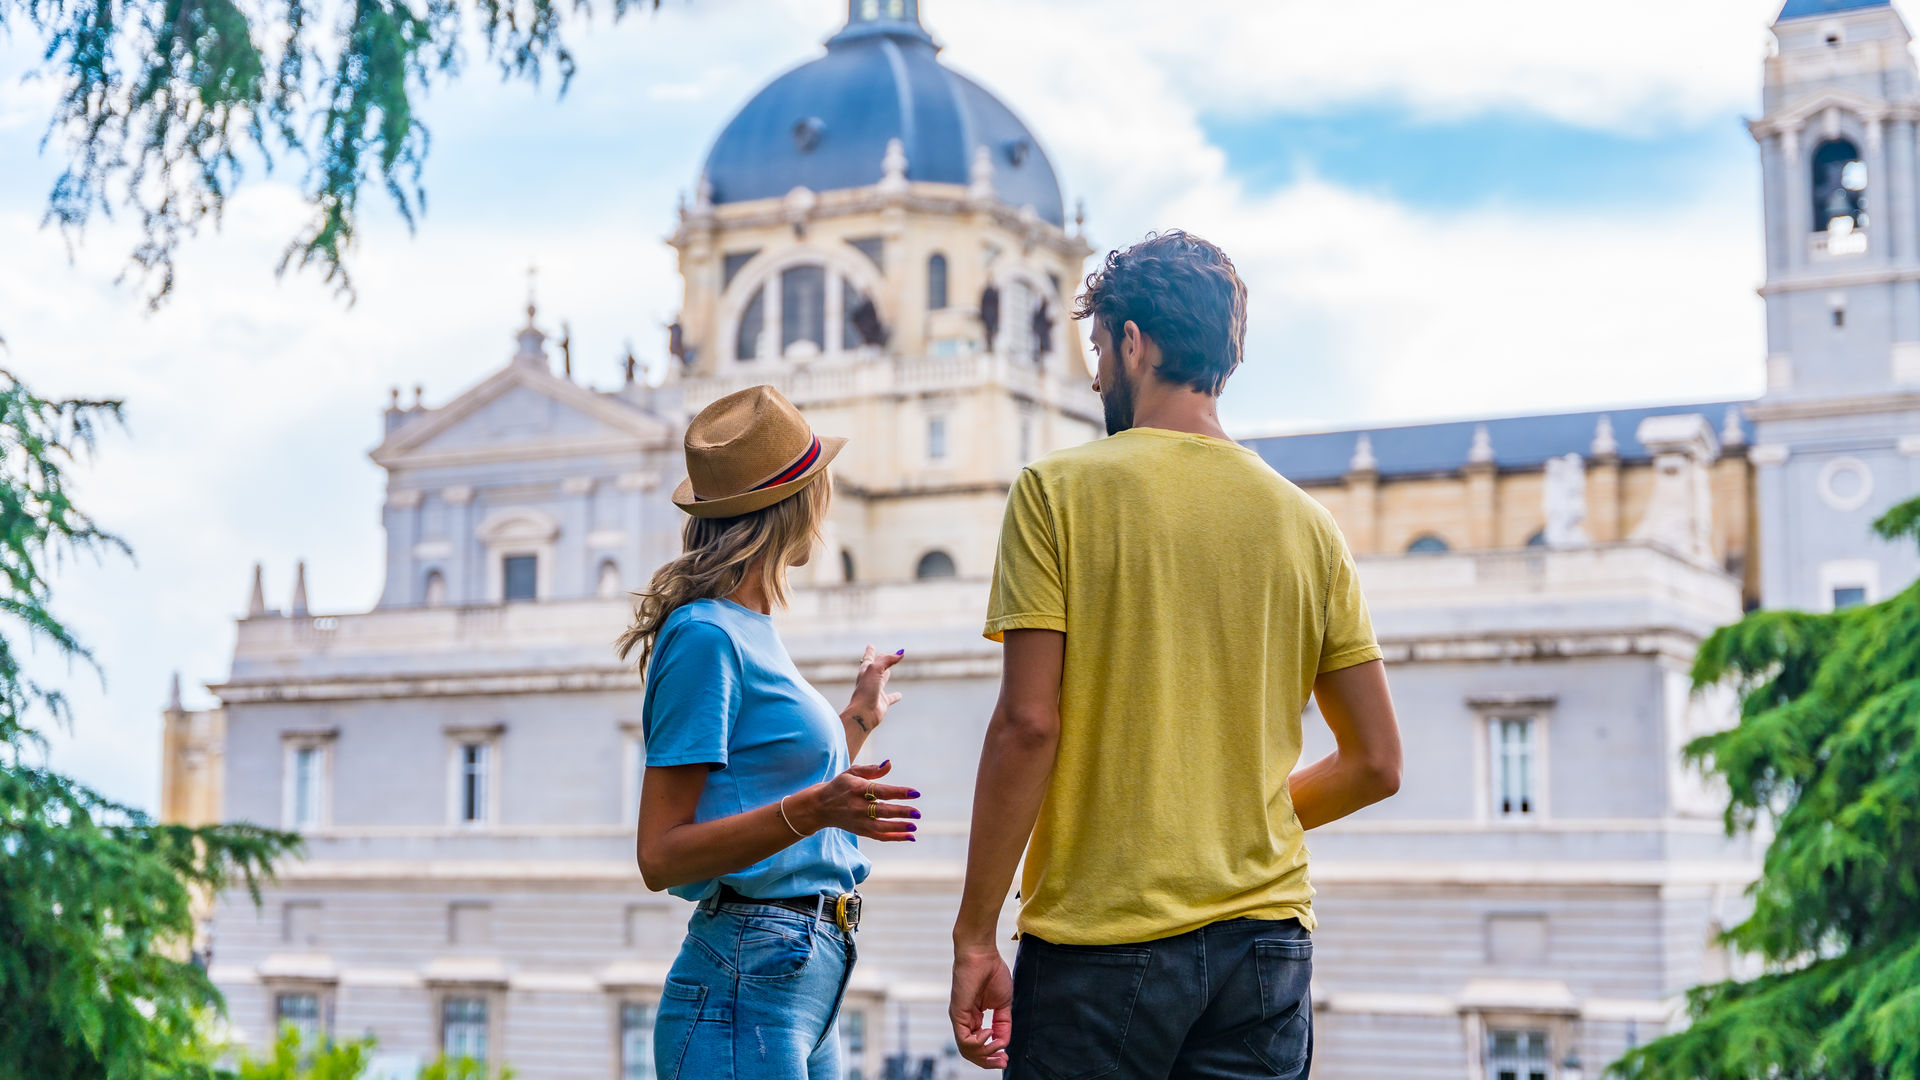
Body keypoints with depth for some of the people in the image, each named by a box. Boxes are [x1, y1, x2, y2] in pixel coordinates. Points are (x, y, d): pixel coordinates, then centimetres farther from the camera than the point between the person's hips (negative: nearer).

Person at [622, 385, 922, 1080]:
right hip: (746, 984, -9)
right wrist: (810, 811, -26)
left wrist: (858, 718, 34)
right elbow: (660, 856, -14)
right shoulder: (705, 635, -11)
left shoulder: (754, 632, 15)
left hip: (809, 985, 9)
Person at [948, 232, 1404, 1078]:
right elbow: (1376, 764, 8)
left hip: (1101, 934, -4)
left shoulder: (1060, 490, -3)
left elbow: (1028, 724, -11)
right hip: (1267, 938, 4)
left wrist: (974, 935, -5)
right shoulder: (1305, 522, 8)